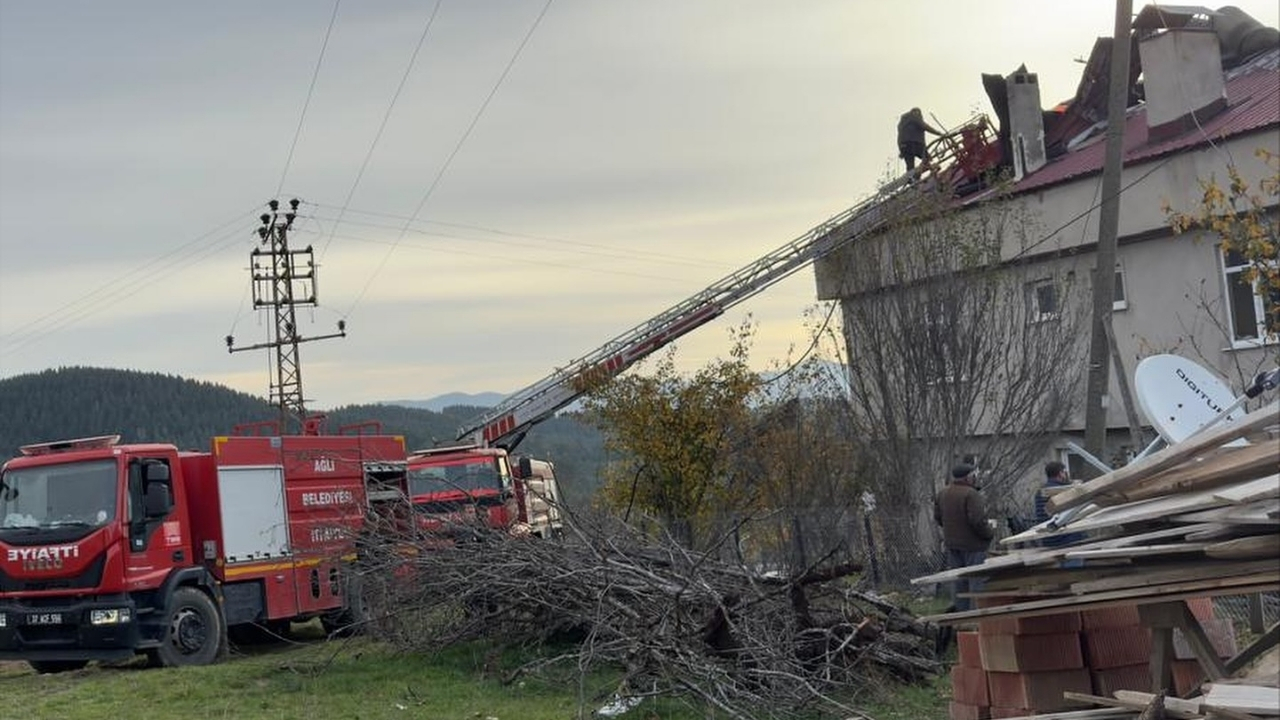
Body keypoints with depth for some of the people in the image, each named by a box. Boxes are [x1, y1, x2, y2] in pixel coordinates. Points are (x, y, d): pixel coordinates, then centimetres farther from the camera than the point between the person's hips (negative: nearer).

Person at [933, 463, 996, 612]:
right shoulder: (971, 495, -21)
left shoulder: (943, 494, 5)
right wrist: (990, 530, -8)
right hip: (972, 545, -8)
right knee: (977, 581, 0)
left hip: (952, 544, 8)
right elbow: (978, 521, -26)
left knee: (958, 582, 16)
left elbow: (937, 517, 13)